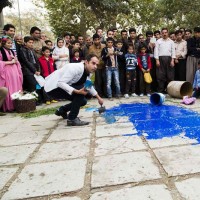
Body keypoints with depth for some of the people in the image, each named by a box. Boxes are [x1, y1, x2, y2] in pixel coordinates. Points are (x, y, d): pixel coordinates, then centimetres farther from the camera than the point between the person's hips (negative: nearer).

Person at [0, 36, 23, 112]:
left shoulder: (12, 51, 18)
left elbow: (17, 62, 22)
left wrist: (15, 60, 0)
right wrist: (9, 62, -13)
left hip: (14, 71, 7)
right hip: (6, 72, -7)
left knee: (16, 88, 5)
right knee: (8, 90, -7)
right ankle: (8, 106, -1)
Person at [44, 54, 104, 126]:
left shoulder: (87, 72, 0)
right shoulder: (75, 68, -28)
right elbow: (60, 83, -33)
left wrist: (98, 97, 17)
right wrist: (77, 91, -41)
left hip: (62, 87, 9)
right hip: (53, 87, -9)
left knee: (83, 101, 5)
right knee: (81, 89, -24)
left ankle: (62, 110, 27)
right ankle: (72, 119, -13)